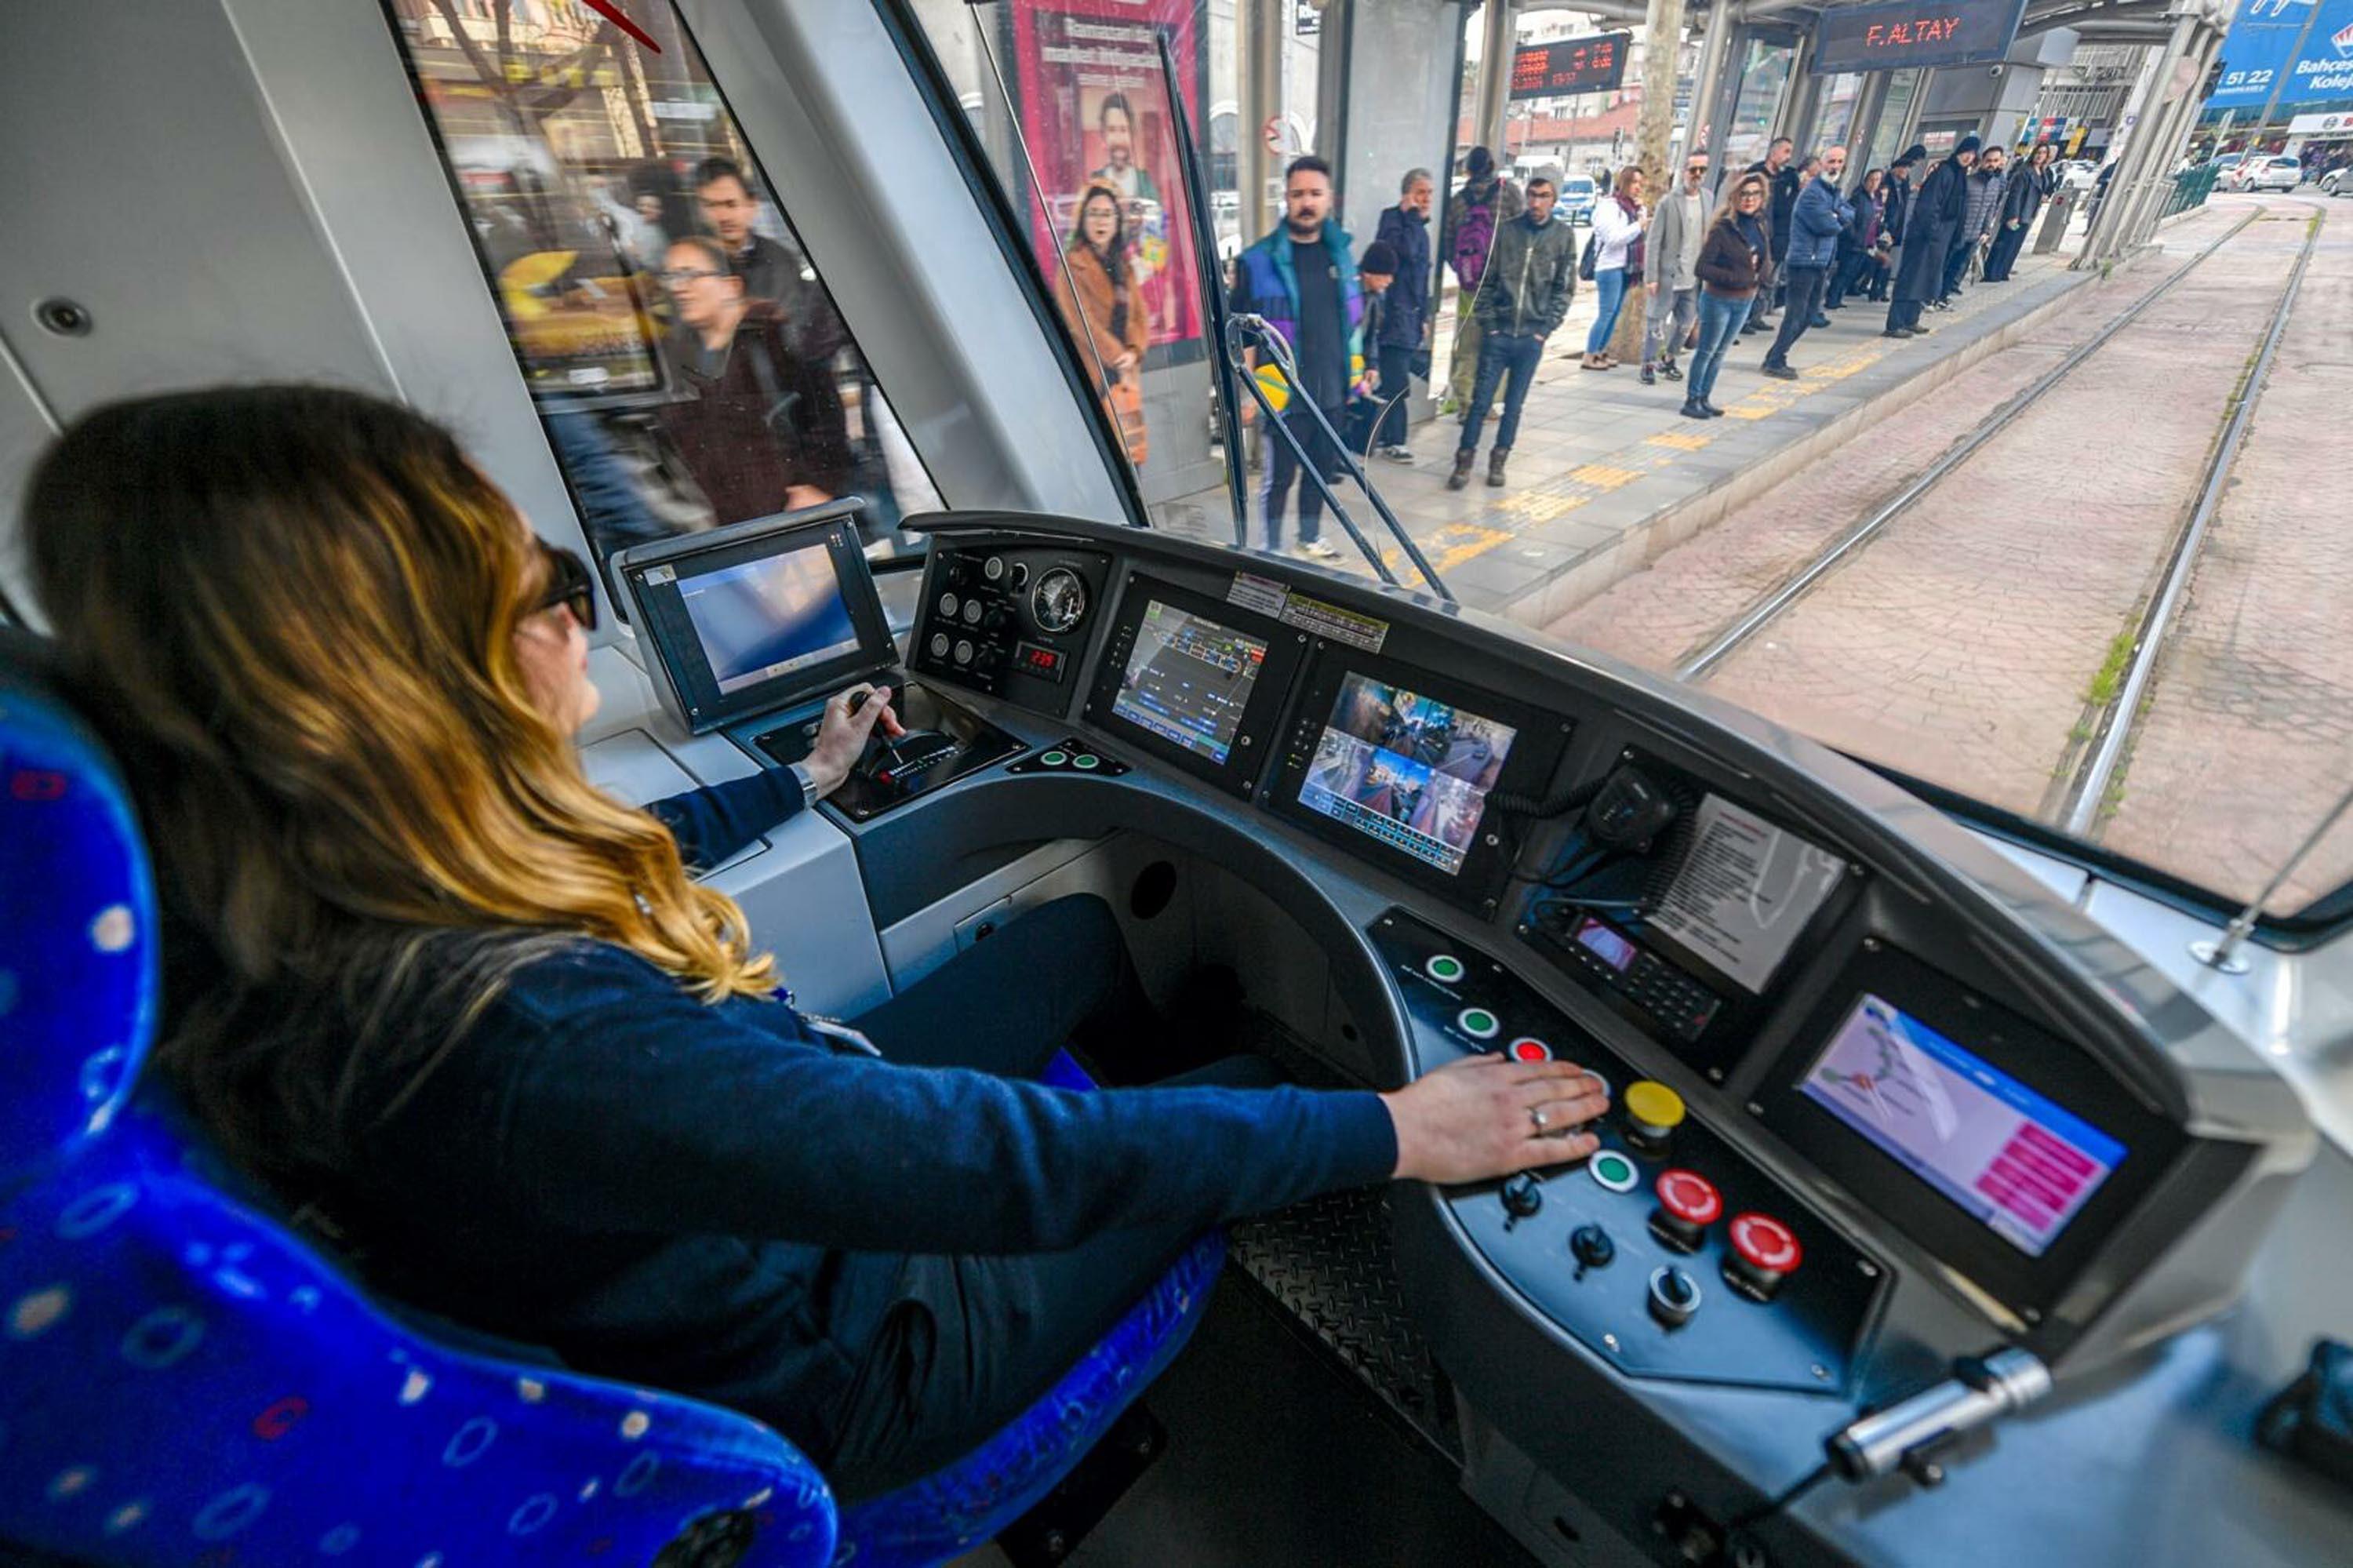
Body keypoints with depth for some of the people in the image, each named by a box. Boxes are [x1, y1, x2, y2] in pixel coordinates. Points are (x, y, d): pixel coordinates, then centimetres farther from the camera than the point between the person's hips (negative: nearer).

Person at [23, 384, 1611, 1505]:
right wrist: (1387, 1131, -29)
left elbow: (609, 869, 9)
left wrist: (796, 781, 23)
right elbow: (1021, 1165, -40)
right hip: (851, 1363, -7)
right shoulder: (536, 1045, -42)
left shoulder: (335, 906, -12)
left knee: (1078, 929, 14)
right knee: (1246, 1090, 4)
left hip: (788, 1168, 7)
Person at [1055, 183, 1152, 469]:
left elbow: (1140, 312, 13)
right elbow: (1080, 317, -10)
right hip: (1094, 371, -7)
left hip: (1126, 370, 7)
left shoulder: (1123, 264, 19)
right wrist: (1116, 355, -13)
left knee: (1131, 449, 5)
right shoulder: (1073, 263, -2)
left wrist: (1133, 351, -5)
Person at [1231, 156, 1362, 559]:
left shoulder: (1343, 250, 8)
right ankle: (1271, 549, 16)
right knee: (1278, 476, 3)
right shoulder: (1259, 260, -8)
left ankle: (1310, 537, 35)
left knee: (1323, 467, 17)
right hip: (1286, 393, -5)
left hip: (1334, 390, 5)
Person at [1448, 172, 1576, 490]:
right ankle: (1464, 461, 6)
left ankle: (1499, 461, 18)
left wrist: (1546, 329, -4)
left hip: (1532, 336, 1)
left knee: (1514, 404, 7)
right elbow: (1488, 281, 5)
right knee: (1481, 399, -2)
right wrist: (1488, 323, -3)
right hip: (1498, 333, -1)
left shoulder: (1563, 235, 3)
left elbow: (1564, 288, 4)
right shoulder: (1507, 230, 2)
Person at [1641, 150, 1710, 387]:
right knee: (1657, 321, 2)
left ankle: (1668, 359, 30)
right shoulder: (1669, 202, -8)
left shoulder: (1708, 200, 8)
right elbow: (1653, 242, -9)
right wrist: (1650, 276, -14)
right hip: (1668, 275, -6)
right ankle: (1649, 365, 14)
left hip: (1694, 276, 6)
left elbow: (1709, 238, 11)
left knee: (1685, 323, 13)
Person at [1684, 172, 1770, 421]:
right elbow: (1702, 268, -19)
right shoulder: (1722, 228, -15)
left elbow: (1767, 260, 16)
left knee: (1720, 353, 12)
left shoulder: (1759, 226, 6)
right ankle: (1691, 400, 9)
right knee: (1706, 351, 1)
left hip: (1745, 301, 7)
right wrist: (1733, 278, -24)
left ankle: (1704, 398, 20)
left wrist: (1760, 275, -6)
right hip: (1718, 299, -6)